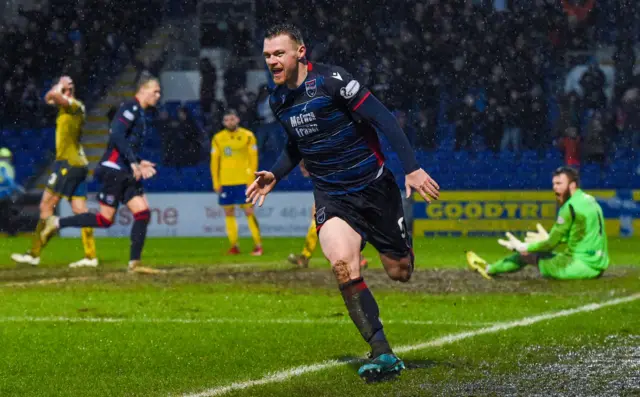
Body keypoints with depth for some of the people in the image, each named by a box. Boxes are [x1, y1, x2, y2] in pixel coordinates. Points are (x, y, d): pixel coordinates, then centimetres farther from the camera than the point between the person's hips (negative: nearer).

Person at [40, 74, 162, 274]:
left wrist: (139, 163, 14)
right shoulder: (130, 108, -11)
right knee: (105, 219, -7)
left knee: (143, 213, -2)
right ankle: (57, 223, 6)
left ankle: (134, 263, -2)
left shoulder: (139, 113, 19)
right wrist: (133, 162, -23)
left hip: (126, 173, 10)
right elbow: (117, 136, -22)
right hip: (113, 170, -10)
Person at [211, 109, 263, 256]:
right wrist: (216, 182, 3)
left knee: (249, 211, -6)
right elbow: (214, 161, 10)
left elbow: (253, 159, 0)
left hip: (243, 181, -3)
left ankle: (258, 245, -3)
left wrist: (251, 180, -7)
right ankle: (234, 246, 9)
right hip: (225, 182, 3)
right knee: (229, 213, 4)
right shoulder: (218, 138, 8)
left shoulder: (247, 136, 1)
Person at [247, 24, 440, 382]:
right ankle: (383, 355, -18)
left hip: (374, 187, -3)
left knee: (399, 272, 4)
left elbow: (384, 119, -18)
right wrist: (275, 176, 9)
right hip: (331, 196, 4)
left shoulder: (331, 80, -17)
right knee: (343, 267, -24)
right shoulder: (278, 100, 4)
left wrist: (412, 168, -24)